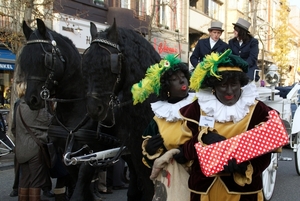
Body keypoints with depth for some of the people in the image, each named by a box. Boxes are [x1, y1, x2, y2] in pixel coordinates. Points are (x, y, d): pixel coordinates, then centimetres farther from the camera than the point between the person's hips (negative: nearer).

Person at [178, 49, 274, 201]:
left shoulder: (257, 110, -7)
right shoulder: (197, 108, -4)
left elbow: (264, 155, -7)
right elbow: (184, 149, -4)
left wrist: (245, 167, -25)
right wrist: (203, 137, -21)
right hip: (204, 187, 1)